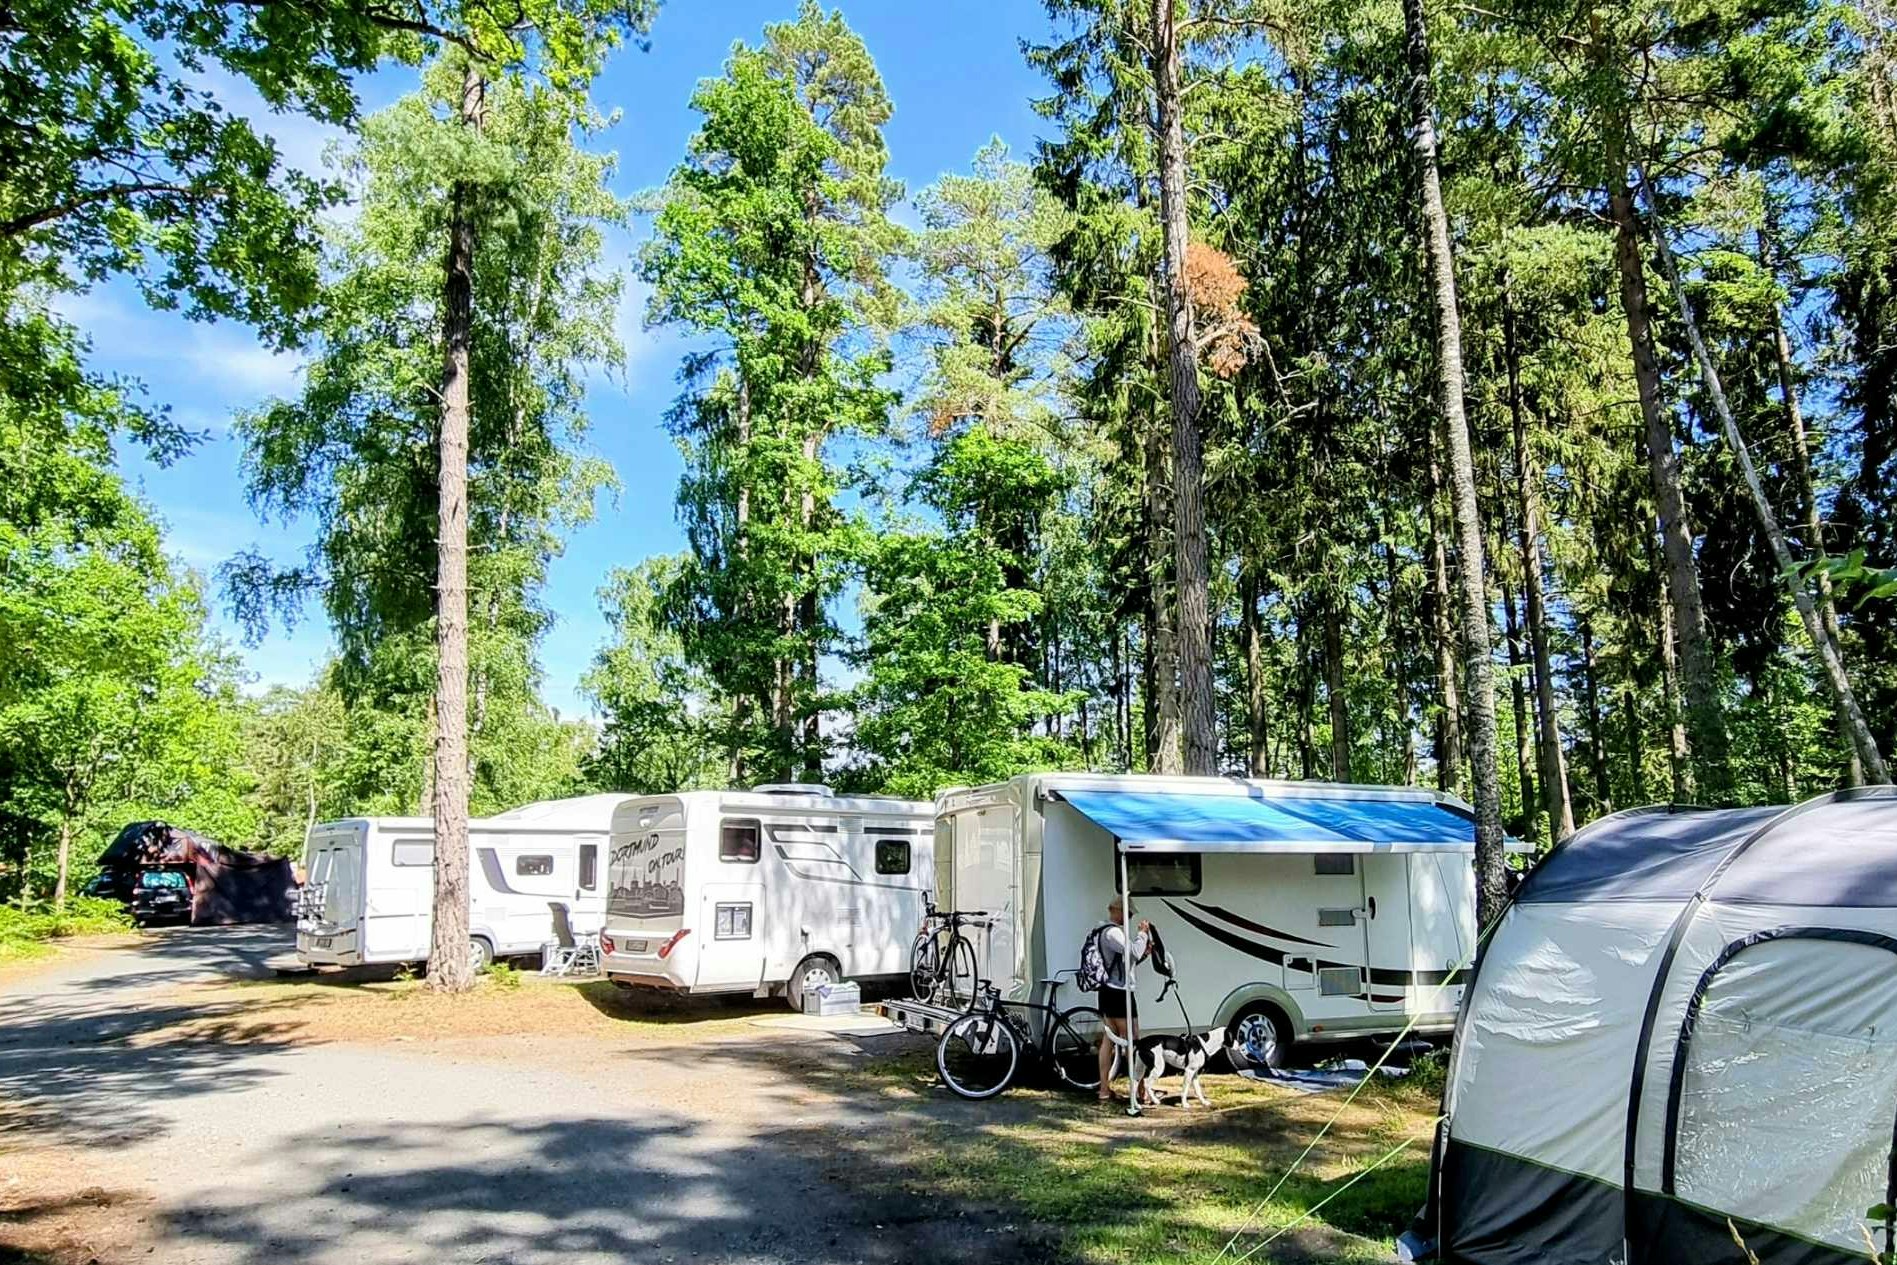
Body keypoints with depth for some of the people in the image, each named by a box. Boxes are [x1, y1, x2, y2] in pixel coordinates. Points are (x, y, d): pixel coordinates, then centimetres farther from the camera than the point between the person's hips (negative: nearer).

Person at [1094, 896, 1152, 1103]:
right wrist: (1142, 933, -13)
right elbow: (1133, 953, -28)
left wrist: (1144, 952, 3)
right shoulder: (1113, 932, -18)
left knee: (1108, 1040, 10)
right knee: (1131, 1042, -3)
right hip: (1118, 993, -10)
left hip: (1108, 991, 10)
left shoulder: (1105, 931, 16)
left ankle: (1104, 1090, 11)